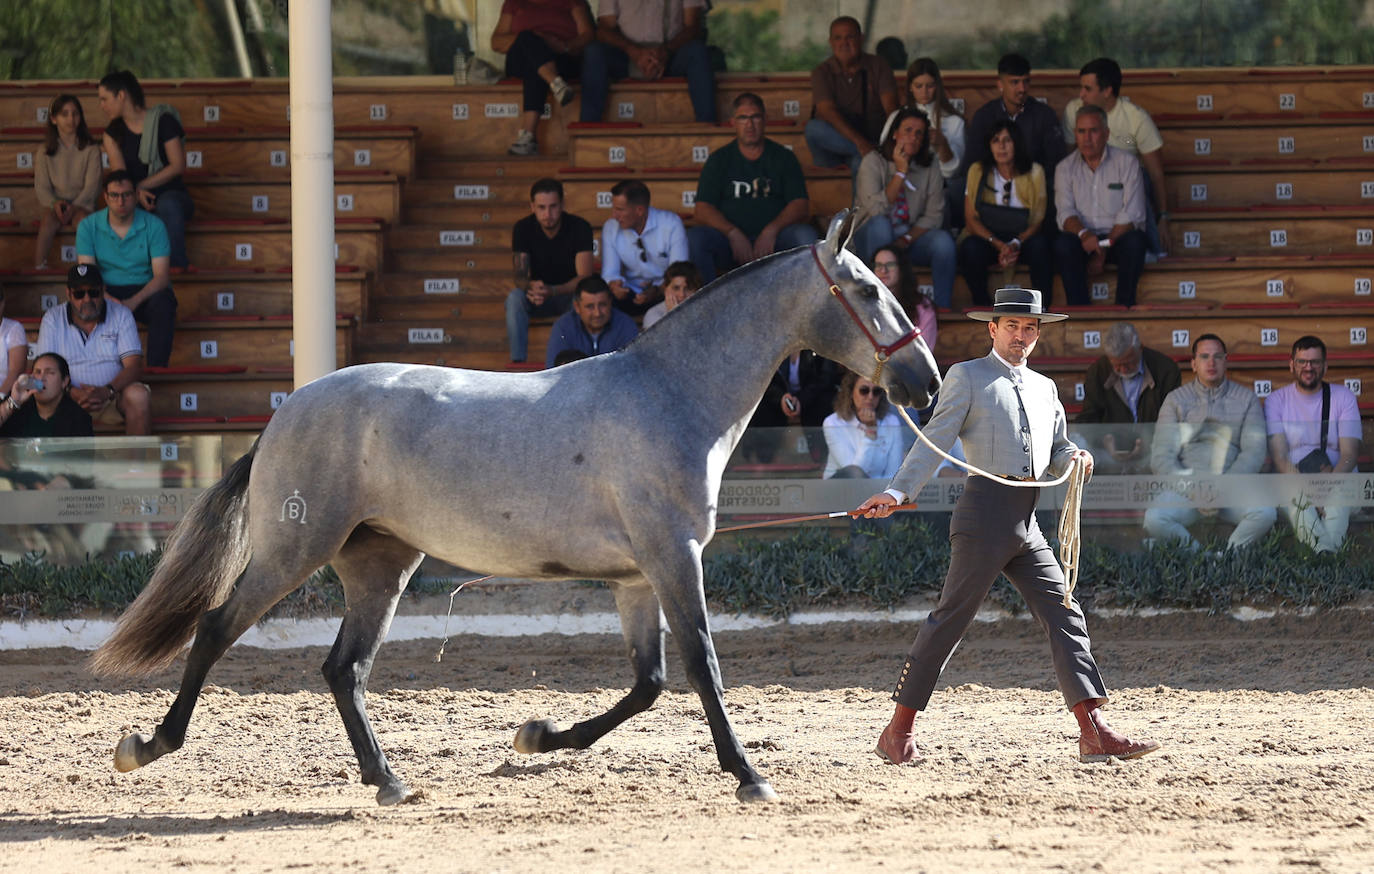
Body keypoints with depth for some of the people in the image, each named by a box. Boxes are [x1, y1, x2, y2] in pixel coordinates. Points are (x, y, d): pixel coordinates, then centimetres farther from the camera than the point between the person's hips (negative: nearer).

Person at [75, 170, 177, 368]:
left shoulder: (153, 225, -4)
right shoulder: (88, 226, -1)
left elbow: (161, 276, -10)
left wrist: (134, 301, -29)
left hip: (145, 293, -1)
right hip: (108, 291, 1)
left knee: (163, 302, -35)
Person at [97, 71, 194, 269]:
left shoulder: (163, 121, -3)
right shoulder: (113, 132, 10)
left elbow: (178, 166, -8)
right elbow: (119, 173, -2)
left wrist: (141, 186, -14)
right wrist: (136, 193, -24)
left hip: (170, 193, -2)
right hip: (134, 198, 2)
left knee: (168, 205, -41)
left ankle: (177, 267, -34)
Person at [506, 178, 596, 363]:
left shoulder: (579, 227, -17)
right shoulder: (523, 229, -10)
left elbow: (584, 277, -22)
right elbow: (520, 276, -16)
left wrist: (552, 291, -40)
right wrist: (532, 287, -42)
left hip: (570, 294, -2)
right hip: (538, 298, 2)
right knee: (514, 297, -31)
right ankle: (517, 362, -31)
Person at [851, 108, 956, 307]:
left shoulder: (930, 169, 4)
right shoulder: (874, 162, -7)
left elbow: (934, 215, -2)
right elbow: (876, 209, -19)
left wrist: (906, 240, -18)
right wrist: (900, 172, -17)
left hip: (911, 238, 3)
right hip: (869, 238, -3)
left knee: (943, 240, -27)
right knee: (880, 223, -36)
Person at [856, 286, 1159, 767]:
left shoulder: (1044, 388, 23)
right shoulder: (968, 376, 4)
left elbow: (1057, 451, 26)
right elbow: (935, 440, -4)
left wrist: (1076, 457, 1)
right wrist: (897, 492, -16)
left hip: (1027, 524, 6)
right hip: (986, 511, -6)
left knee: (1065, 617, -3)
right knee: (951, 619, -6)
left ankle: (1095, 732, -8)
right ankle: (897, 732, 1)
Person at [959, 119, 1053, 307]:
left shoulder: (1034, 172, 3)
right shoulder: (977, 171, 3)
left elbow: (1038, 220, -1)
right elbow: (971, 219, -1)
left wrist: (1016, 244, -21)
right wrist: (999, 245, -18)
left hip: (1023, 240, 0)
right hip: (986, 238, 0)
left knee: (1040, 244, -34)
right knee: (971, 246, -34)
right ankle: (981, 305, -21)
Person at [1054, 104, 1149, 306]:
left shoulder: (1127, 164, 0)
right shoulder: (1065, 168, 8)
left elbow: (1131, 216, -7)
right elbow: (1066, 213, -4)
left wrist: (1104, 248, -16)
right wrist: (1083, 233, -27)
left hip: (1117, 236, -1)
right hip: (1083, 240, 1)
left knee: (1134, 241, -35)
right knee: (1063, 244, -32)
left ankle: (1124, 307, -25)